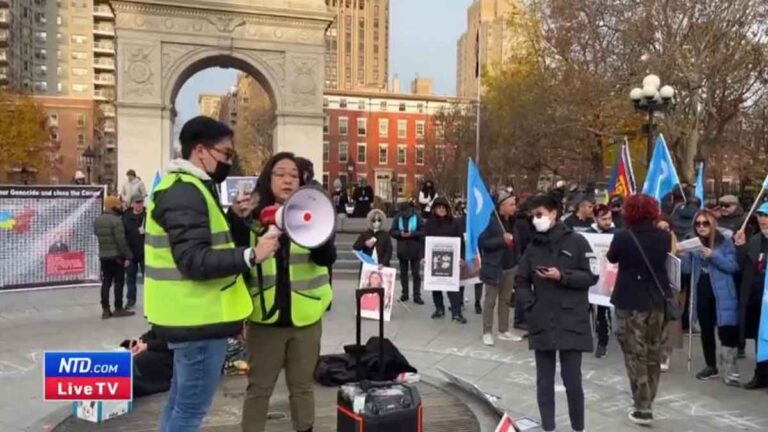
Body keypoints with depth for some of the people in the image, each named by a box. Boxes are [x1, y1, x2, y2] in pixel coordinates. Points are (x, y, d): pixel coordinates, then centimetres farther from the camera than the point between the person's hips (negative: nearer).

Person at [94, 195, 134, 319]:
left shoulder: (98, 220, 9)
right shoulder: (116, 220, -17)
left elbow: (96, 234, 17)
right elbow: (121, 241, -20)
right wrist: (127, 256, -15)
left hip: (103, 256, 7)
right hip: (116, 256, -7)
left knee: (106, 282, 9)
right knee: (119, 282, 1)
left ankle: (105, 309, 10)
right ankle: (118, 308, 5)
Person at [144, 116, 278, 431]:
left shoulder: (186, 188, 16)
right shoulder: (186, 193, -19)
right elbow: (195, 261, -26)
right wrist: (251, 256, -28)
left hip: (193, 317, 11)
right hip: (200, 320, -11)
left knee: (180, 403, 21)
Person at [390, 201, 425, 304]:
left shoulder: (417, 217, -8)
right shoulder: (398, 217, -2)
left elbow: (423, 231, -10)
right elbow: (392, 231, -1)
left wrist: (412, 234, -23)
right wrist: (400, 233, -20)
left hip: (415, 250, -3)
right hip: (402, 250, 3)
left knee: (416, 273, 0)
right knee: (403, 273, 13)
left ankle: (417, 296, 4)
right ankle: (405, 293, 26)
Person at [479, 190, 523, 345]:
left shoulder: (513, 221, 7)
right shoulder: (491, 221, -14)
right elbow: (482, 242, -17)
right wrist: (502, 240, -22)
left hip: (510, 266, 7)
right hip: (494, 267, -6)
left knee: (505, 300, 14)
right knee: (490, 301, 3)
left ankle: (504, 331, 24)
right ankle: (487, 332, 11)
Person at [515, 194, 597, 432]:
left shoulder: (576, 242, -2)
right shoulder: (533, 246, 9)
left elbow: (592, 276, -4)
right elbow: (521, 280, 16)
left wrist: (562, 276, -15)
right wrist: (530, 303, 2)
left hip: (571, 322, -4)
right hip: (542, 323, 4)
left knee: (572, 380, 0)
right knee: (544, 380, 9)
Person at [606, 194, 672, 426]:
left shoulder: (622, 237, -17)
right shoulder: (664, 236, -5)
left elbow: (611, 258, 2)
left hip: (630, 302, -5)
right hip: (657, 300, 5)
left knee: (636, 354, 4)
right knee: (653, 353, 18)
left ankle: (643, 409, 5)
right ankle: (647, 402, 30)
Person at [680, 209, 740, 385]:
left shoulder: (725, 242, -4)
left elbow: (733, 266, -12)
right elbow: (688, 270, 7)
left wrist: (714, 256, -24)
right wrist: (683, 257, -13)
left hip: (722, 294, -4)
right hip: (702, 293, 4)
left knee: (727, 330, -9)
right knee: (706, 330, 12)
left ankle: (730, 371, -3)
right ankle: (711, 366, 25)